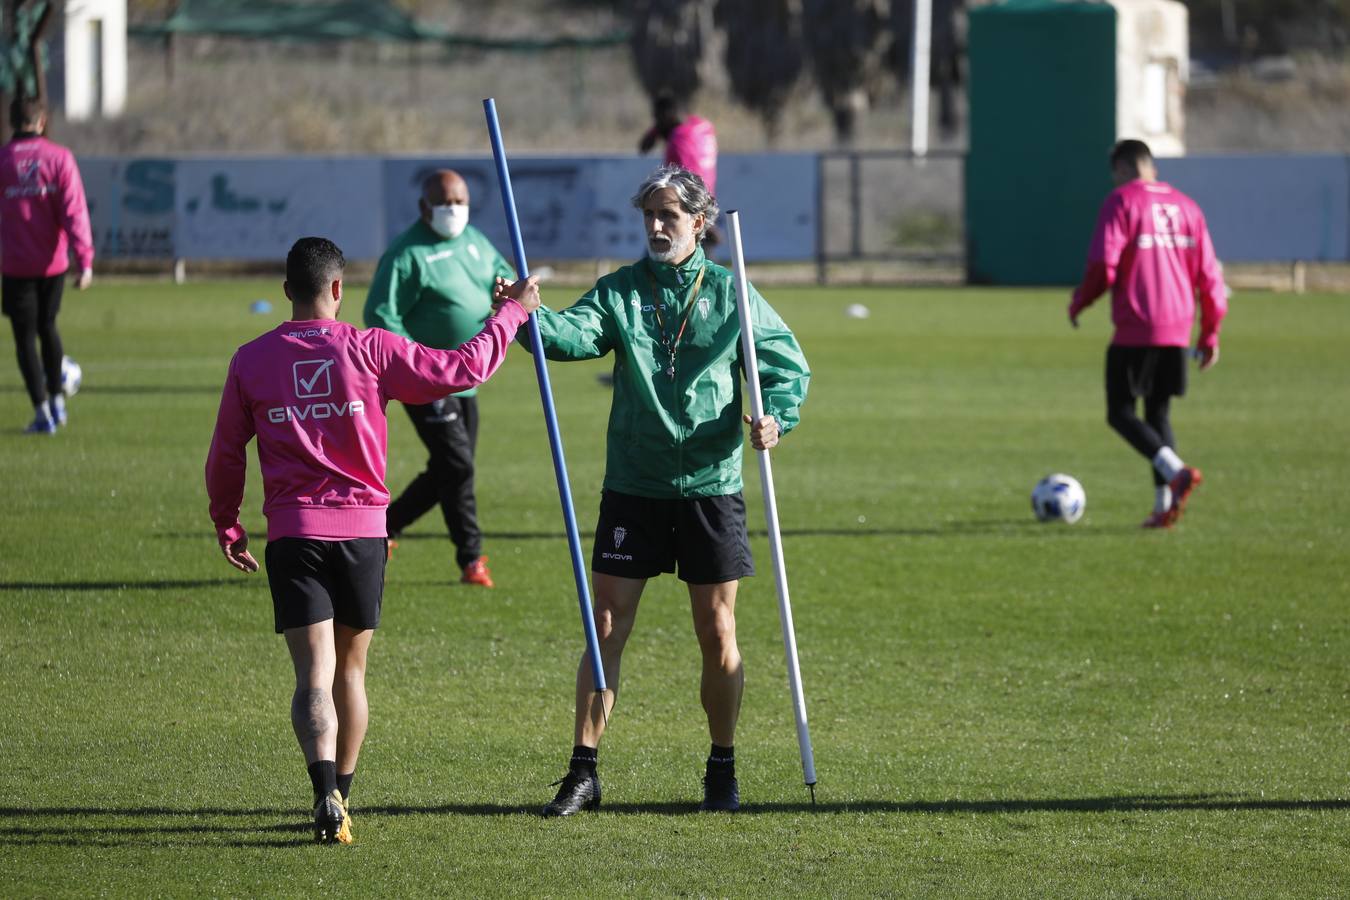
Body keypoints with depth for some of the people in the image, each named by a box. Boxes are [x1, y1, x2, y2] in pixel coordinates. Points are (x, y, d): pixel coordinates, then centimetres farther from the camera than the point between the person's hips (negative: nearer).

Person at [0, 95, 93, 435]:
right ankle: (56, 400, 29)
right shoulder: (60, 158, -5)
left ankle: (42, 411, -3)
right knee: (47, 327, 23)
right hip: (53, 263, 2)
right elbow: (74, 211, -11)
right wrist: (85, 260, -13)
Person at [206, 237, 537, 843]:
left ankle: (326, 793, -29)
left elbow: (225, 455, 8)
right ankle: (342, 797, 27)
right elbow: (463, 369, 0)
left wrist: (226, 524, 23)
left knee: (315, 674, -8)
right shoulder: (369, 350, -3)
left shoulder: (251, 361, 1)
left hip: (293, 534, -1)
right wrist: (512, 313, 14)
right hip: (362, 529, 1)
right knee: (351, 670, 17)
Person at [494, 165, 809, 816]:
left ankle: (722, 769, 20)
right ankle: (583, 774, 4)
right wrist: (525, 316, -36)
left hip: (710, 486, 0)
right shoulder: (620, 291, 3)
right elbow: (574, 334, -16)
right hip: (633, 487, 1)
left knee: (717, 635, 5)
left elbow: (789, 365, 7)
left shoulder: (730, 293, 2)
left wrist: (776, 418, -12)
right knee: (606, 628, -1)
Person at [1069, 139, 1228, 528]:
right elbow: (1208, 274, 12)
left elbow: (1103, 266, -14)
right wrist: (1210, 334, 18)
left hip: (1134, 331, -6)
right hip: (1177, 331, 6)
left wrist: (1078, 302, 5)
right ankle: (1164, 504, 6)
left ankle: (1176, 471, -22)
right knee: (1158, 413, 16)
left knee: (1121, 414, 1)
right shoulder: (1186, 207, 12)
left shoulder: (1121, 202, -6)